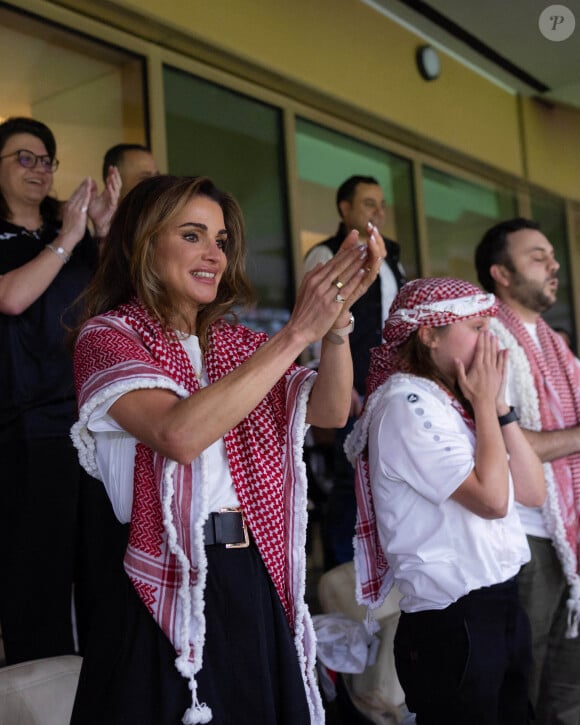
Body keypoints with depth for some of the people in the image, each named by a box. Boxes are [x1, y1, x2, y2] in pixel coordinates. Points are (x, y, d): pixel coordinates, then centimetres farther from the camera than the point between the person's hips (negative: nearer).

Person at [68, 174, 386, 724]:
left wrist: (337, 317, -16)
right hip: (173, 590, -5)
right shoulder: (107, 335, -6)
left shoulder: (235, 343, 10)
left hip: (259, 582, 6)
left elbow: (330, 411, -1)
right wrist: (297, 332, -23)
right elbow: (179, 434, -25)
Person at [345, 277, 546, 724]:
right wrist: (485, 402, -11)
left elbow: (533, 492, 7)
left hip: (502, 607, 9)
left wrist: (497, 403, 0)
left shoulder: (454, 400, 10)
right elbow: (492, 500, -22)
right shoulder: (407, 404, -16)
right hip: (451, 623, -9)